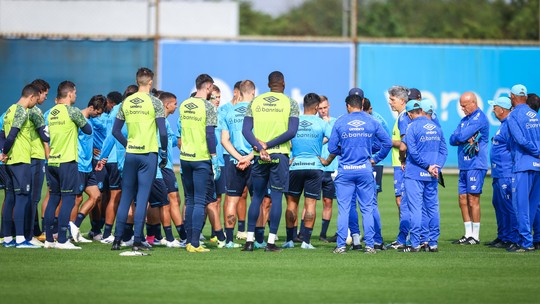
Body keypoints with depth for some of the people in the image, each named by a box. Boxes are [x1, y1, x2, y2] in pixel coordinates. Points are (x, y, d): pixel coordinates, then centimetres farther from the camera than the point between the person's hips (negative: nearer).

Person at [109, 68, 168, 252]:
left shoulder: (126, 103, 6)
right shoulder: (154, 103, -7)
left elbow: (115, 131, 8)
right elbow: (163, 132, -10)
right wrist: (164, 153, 0)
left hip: (130, 154, 4)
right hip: (148, 154, -4)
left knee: (126, 197, 10)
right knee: (142, 198, -2)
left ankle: (117, 239, 10)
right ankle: (137, 241, -4)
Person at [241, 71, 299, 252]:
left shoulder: (255, 102, 7)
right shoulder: (290, 103, 0)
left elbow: (246, 130, -2)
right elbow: (292, 132, -10)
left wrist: (260, 148, -11)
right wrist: (268, 145, -10)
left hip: (260, 156, 2)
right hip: (280, 155, -2)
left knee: (257, 196, 11)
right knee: (276, 197, 1)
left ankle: (250, 240, 9)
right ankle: (271, 242, -2)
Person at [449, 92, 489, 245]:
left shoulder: (480, 118, -9)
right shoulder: (464, 120, 19)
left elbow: (461, 136, -18)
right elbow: (452, 140, 11)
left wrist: (460, 137, 4)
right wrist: (465, 139, -7)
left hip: (475, 165, -9)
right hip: (464, 165, 9)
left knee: (473, 200, -8)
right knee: (463, 200, 8)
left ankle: (475, 236, -4)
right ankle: (468, 235, 14)